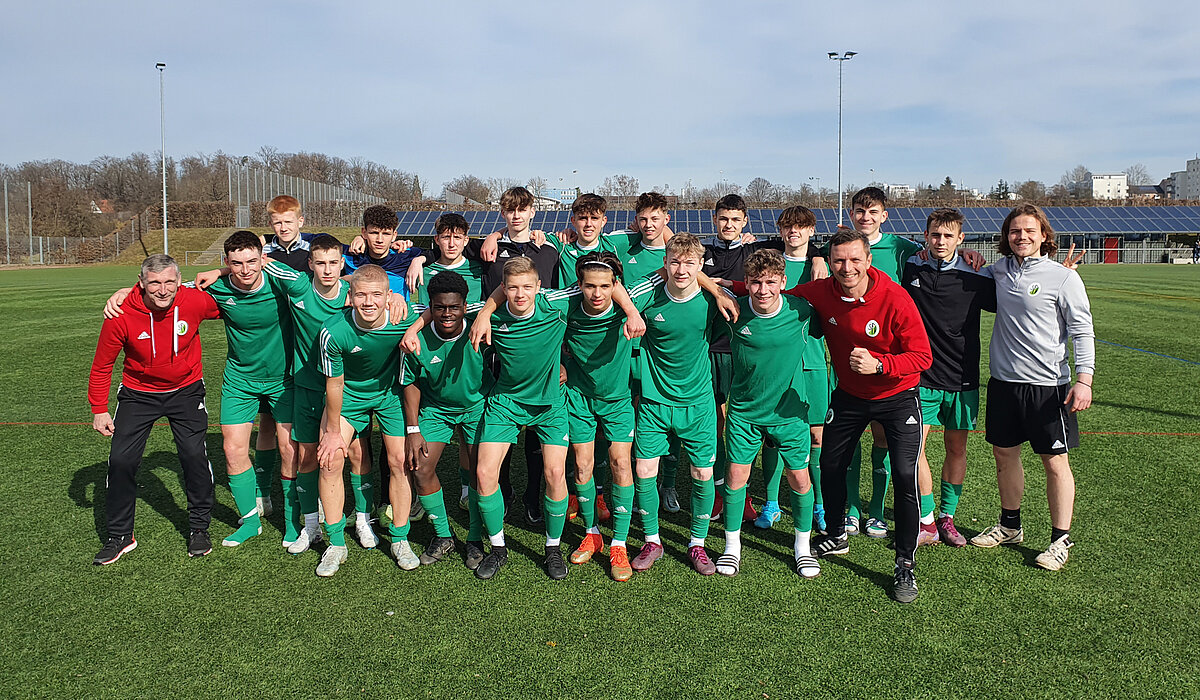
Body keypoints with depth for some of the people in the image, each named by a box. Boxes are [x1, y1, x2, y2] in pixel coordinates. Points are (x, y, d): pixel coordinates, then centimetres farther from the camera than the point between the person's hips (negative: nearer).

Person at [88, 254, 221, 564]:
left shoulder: (196, 301, -22)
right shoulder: (121, 315, -21)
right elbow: (102, 365, -6)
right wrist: (99, 409, -4)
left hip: (186, 390, 0)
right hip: (138, 393, 1)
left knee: (194, 455, -9)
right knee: (121, 460, -4)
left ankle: (199, 527, 12)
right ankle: (120, 536, 16)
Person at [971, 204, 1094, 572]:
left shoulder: (1064, 277, -6)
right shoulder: (999, 270, 7)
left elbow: (1083, 331, -6)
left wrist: (1084, 379, -16)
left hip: (1047, 384, -5)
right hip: (1003, 380, 5)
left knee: (1055, 461, 2)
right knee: (1004, 453, 14)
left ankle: (1060, 539, 15)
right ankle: (1010, 526, 32)